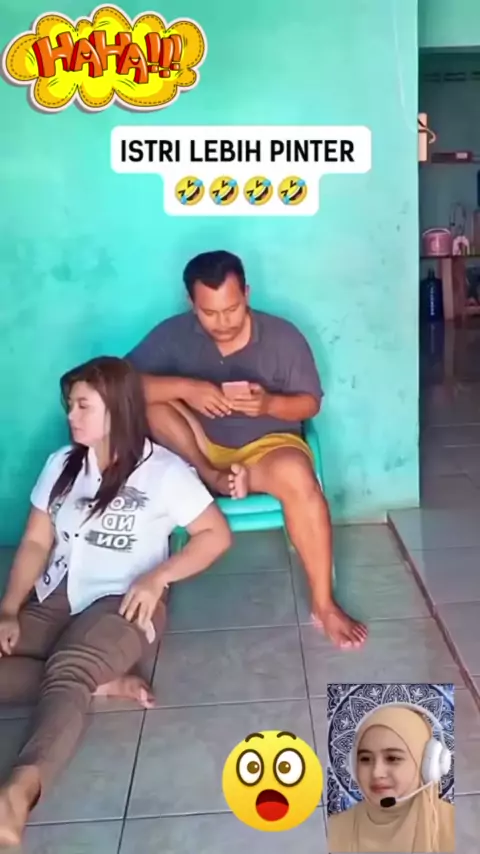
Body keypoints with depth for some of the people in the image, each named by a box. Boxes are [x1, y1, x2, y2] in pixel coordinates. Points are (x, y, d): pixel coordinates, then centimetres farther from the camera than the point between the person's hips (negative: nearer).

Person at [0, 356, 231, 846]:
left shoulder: (163, 470, -4)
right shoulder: (61, 465, 9)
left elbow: (216, 535, -2)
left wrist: (158, 577, -16)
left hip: (121, 603, -6)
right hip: (54, 599, 6)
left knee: (66, 673, -36)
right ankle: (100, 681, -22)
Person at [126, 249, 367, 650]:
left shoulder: (283, 336, -10)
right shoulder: (173, 334, -8)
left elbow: (310, 403, -4)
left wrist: (268, 404, -27)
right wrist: (185, 387, -32)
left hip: (268, 445, -2)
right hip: (201, 448, 2)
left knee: (296, 475, -37)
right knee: (146, 397, -19)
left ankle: (323, 605, -23)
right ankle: (213, 477, -15)